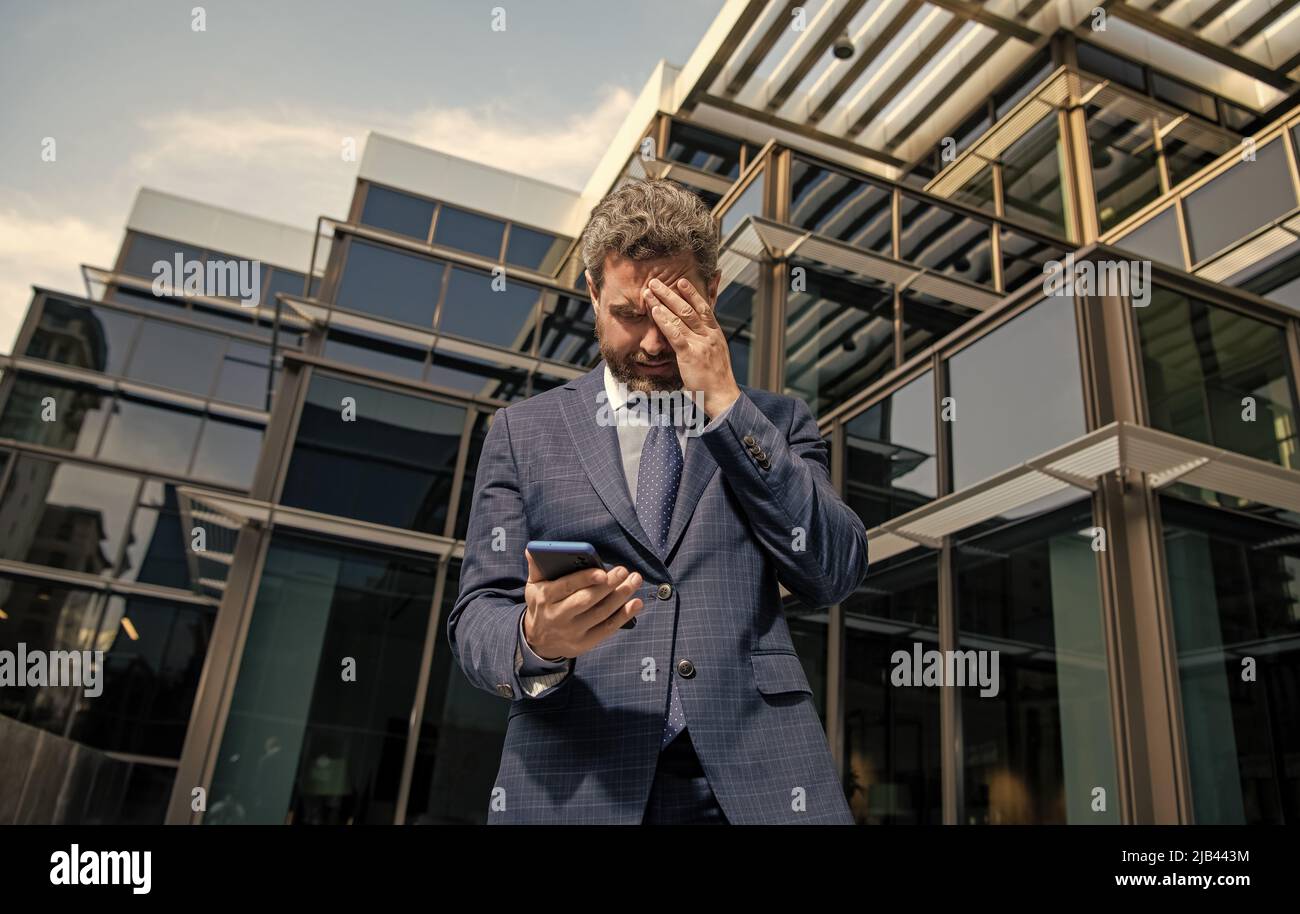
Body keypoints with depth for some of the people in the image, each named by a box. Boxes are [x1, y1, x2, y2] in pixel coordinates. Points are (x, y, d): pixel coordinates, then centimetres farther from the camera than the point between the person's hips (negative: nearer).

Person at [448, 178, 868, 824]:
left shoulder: (775, 423, 10)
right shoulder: (523, 430, 9)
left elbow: (835, 575, -3)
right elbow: (477, 615, 4)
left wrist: (725, 406, -7)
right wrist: (536, 643, -19)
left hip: (755, 777, 1)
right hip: (576, 783, 0)